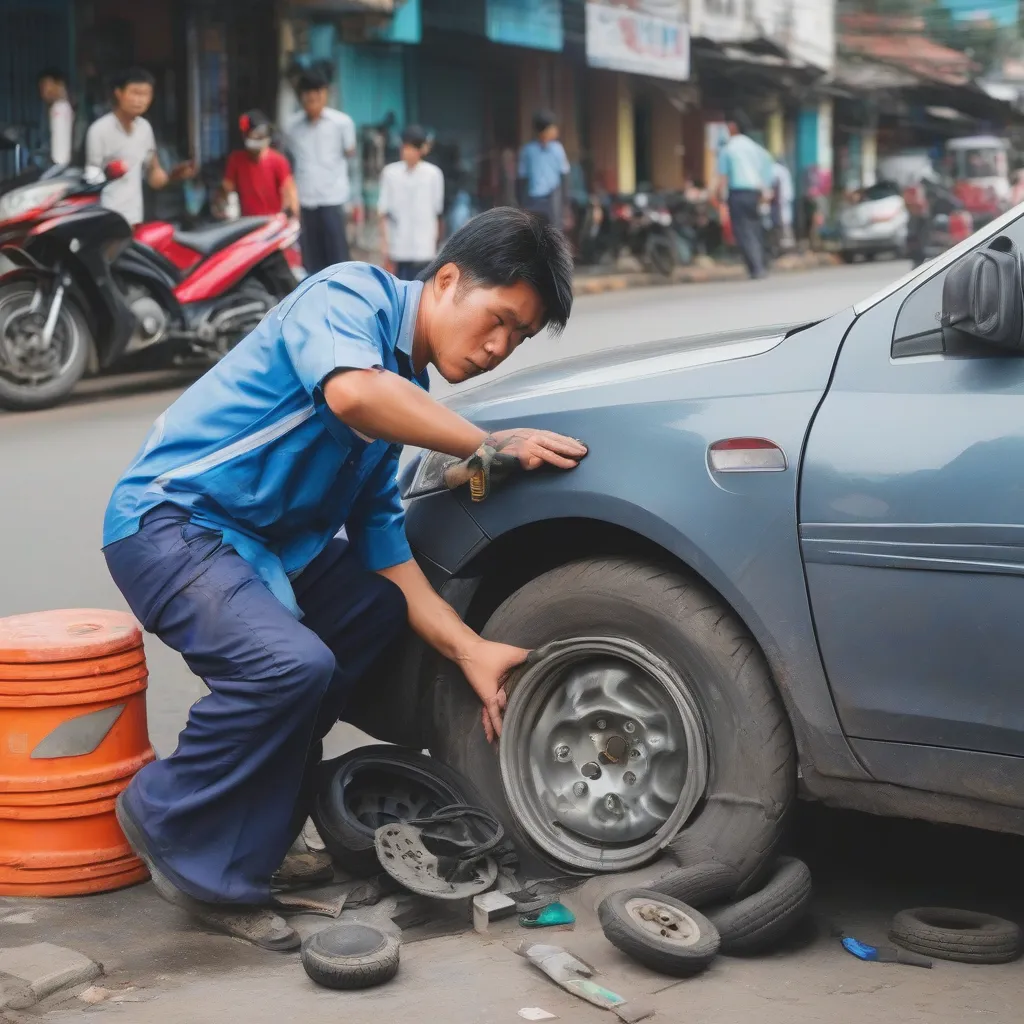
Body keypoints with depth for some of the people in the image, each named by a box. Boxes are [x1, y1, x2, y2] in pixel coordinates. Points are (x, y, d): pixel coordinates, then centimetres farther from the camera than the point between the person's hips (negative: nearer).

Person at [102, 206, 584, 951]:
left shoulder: (407, 398, 12)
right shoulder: (352, 295, -12)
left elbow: (385, 550, 9)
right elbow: (351, 392, -35)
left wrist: (469, 649, -3)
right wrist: (489, 445, -26)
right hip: (172, 521, -9)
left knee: (389, 618, 11)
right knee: (292, 662, -28)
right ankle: (173, 824, -6)